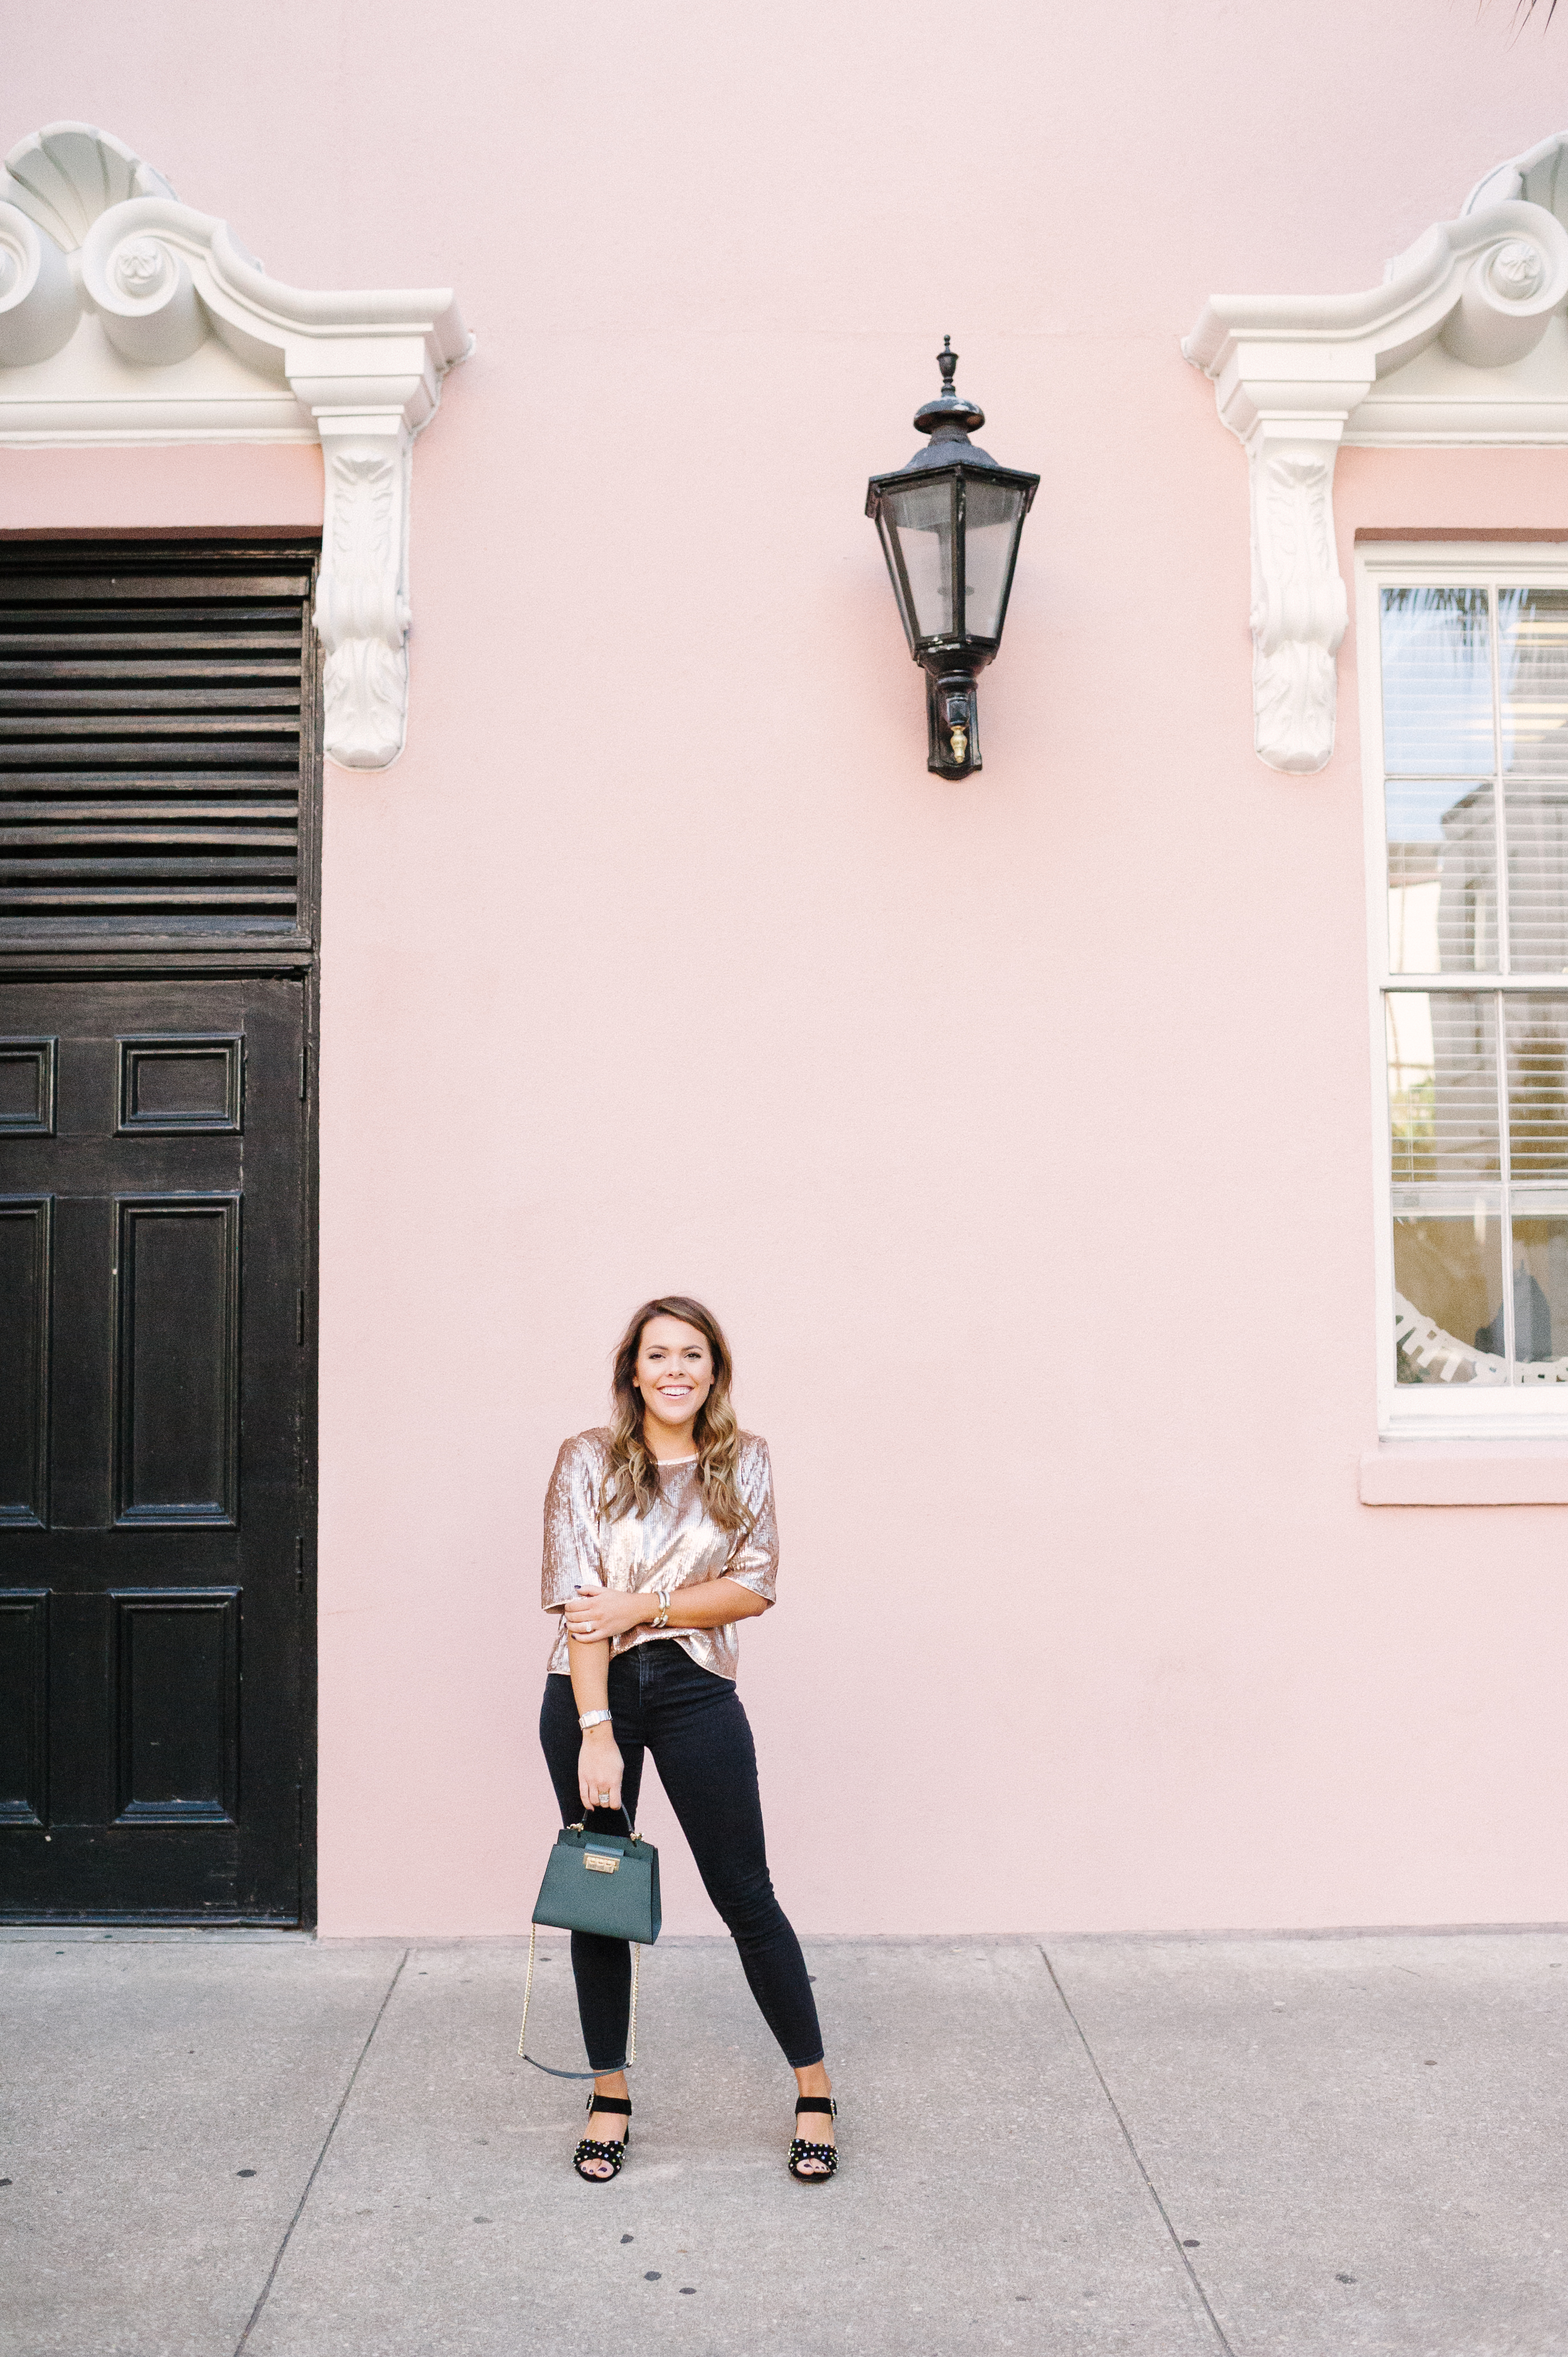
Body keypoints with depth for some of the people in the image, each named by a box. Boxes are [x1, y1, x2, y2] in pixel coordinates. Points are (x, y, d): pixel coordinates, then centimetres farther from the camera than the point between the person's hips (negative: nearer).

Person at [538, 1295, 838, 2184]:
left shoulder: (744, 1462, 1)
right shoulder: (589, 1460, -5)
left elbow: (757, 1585, -4)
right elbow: (577, 1602, -11)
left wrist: (643, 1606, -14)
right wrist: (597, 1733, -18)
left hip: (697, 1692, 0)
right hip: (592, 1693, 0)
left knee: (745, 1893, 4)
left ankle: (816, 2088, 18)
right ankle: (611, 2097, 26)